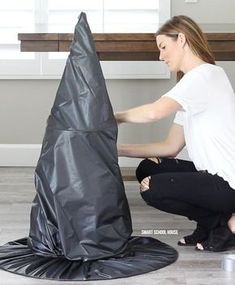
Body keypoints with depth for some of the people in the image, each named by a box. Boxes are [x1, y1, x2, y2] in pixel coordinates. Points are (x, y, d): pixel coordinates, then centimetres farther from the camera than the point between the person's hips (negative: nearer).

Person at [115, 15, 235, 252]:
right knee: (148, 169, 10)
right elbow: (171, 147, 10)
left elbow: (155, 112, -33)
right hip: (214, 174, 10)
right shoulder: (192, 82, 15)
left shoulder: (205, 75, -15)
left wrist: (116, 117, -14)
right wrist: (120, 150, 3)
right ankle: (214, 220, 9)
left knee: (153, 188, -14)